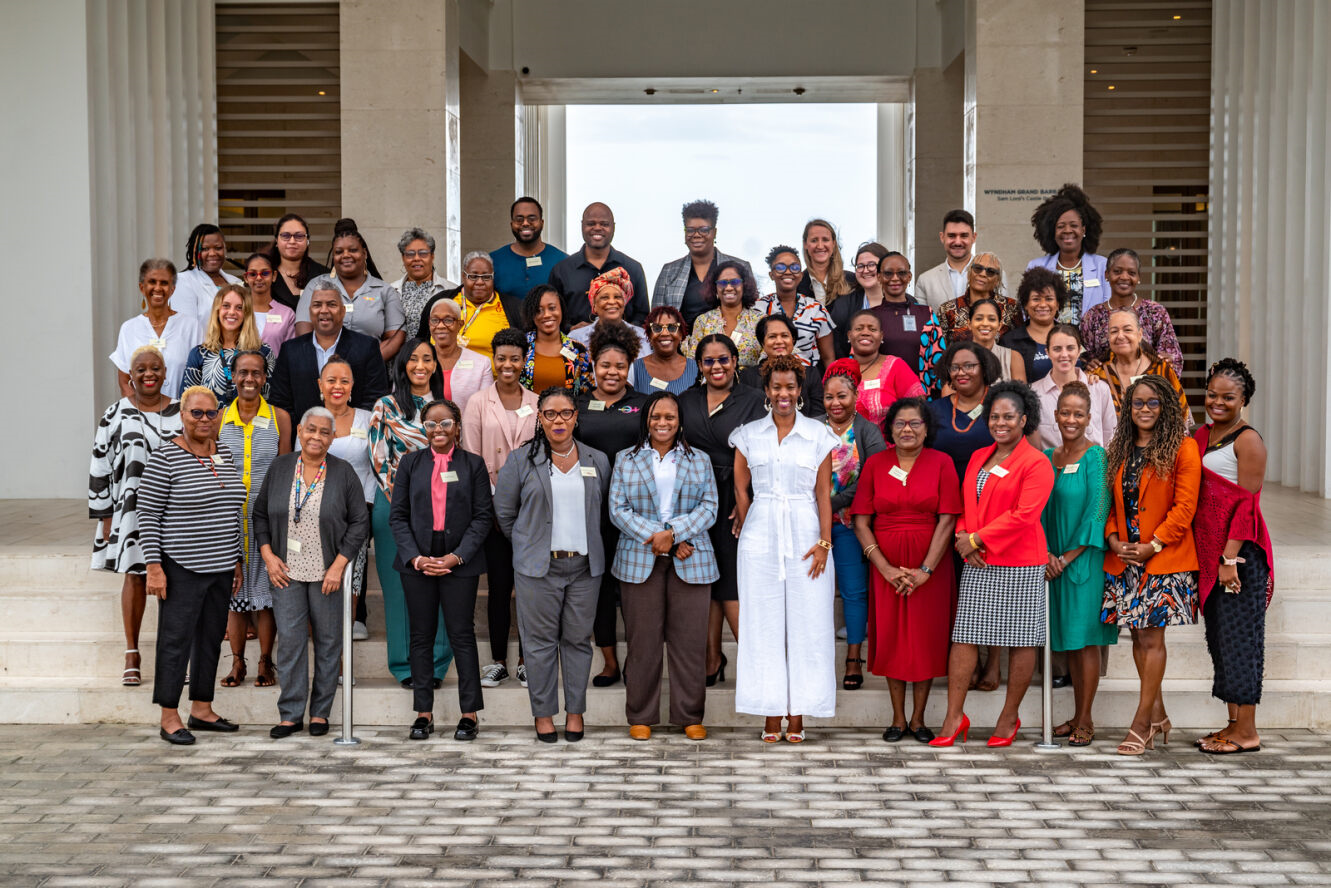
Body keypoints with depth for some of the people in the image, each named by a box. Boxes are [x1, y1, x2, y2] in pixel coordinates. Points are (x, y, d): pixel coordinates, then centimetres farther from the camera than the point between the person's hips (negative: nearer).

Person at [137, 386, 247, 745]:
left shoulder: (226, 455, 11)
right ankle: (169, 719, 3)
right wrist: (153, 566, -15)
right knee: (176, 640, -3)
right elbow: (147, 514, -10)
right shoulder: (165, 457, -9)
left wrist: (237, 559, 17)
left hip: (221, 567, 7)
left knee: (211, 638, 12)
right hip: (182, 568, -7)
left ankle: (202, 710, 22)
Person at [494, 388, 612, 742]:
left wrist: (588, 542, 11)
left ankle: (575, 711, 16)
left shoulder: (597, 461, 8)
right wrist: (529, 544, 7)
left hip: (584, 566, 2)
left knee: (578, 639, 6)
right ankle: (543, 713, 11)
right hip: (538, 567, -2)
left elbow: (605, 509, 18)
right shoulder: (522, 461, 1)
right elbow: (504, 511, 6)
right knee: (540, 640, 1)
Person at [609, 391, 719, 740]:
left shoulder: (700, 461, 12)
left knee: (690, 639, 0)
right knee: (642, 640, 1)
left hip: (690, 561, 1)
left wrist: (673, 533, -12)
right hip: (640, 562, 0)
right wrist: (653, 536, -12)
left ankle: (690, 716, 9)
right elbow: (618, 510, 1)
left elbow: (709, 508, 2)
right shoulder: (626, 460, 10)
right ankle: (640, 716, 11)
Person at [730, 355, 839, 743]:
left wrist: (824, 542, -5)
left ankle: (797, 714, 6)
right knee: (764, 624, 1)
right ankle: (771, 714, 7)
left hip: (804, 536, -1)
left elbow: (824, 492, 1)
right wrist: (746, 529, 6)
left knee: (806, 623, -1)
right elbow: (741, 489, 10)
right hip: (760, 537, 1)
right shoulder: (749, 435, 6)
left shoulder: (818, 435, 4)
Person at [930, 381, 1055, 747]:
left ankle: (1009, 716, 16)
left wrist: (977, 539, -16)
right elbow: (966, 503, 17)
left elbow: (1024, 514, -17)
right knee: (964, 635, 2)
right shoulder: (978, 457, 14)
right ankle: (954, 717, 6)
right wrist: (963, 536, -3)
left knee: (1020, 639, 3)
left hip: (1019, 565, -6)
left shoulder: (1036, 463, -7)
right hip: (977, 565, 6)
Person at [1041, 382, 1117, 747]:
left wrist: (1067, 558, -12)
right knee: (1068, 640, 10)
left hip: (1085, 559, -6)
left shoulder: (1096, 457, -8)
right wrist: (1046, 553, -6)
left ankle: (1085, 720, 1)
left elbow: (1097, 513, -12)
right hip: (1054, 561, 6)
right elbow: (1040, 510, 9)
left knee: (1085, 639, -4)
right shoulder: (1047, 457, 9)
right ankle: (1077, 716, 17)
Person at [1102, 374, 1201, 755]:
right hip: (1124, 558, 6)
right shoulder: (1119, 450, 13)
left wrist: (1153, 544, -14)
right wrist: (1114, 539, -2)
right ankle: (1158, 715, 19)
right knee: (1139, 637, 8)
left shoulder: (1182, 448, -5)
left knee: (1152, 639, -5)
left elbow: (1185, 505, -10)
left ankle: (1142, 723, 0)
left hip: (1165, 558, -5)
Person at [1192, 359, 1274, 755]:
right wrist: (1208, 557, 13)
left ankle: (1247, 733, 1)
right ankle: (1234, 725, 17)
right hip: (1209, 552, 8)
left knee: (1239, 636, -5)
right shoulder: (1201, 436, 14)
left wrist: (1231, 559, -19)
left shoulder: (1247, 441, -9)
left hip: (1240, 554, -8)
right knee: (1219, 637, 10)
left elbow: (1246, 505, -14)